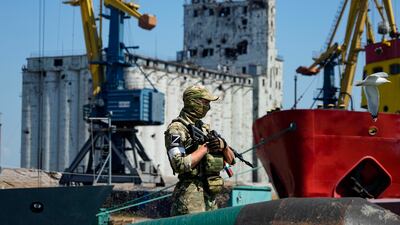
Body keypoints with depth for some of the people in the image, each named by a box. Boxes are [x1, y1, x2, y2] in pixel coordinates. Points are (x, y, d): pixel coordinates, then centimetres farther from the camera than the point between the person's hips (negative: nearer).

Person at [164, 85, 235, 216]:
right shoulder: (176, 129, -7)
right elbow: (180, 165, -21)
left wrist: (223, 145, -3)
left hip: (210, 195, 8)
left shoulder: (205, 128, 17)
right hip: (191, 195, -8)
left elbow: (231, 160, 18)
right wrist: (205, 148, -15)